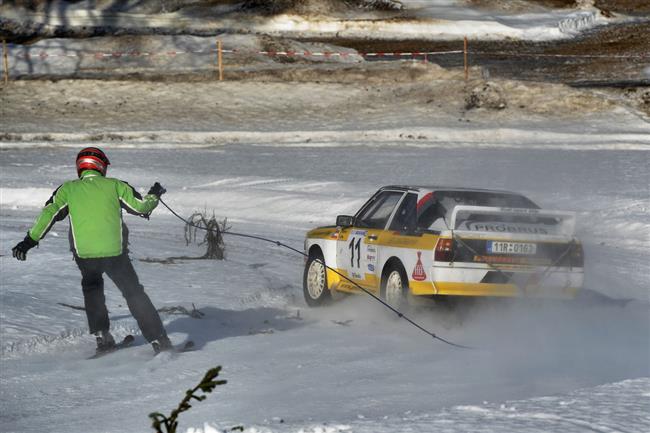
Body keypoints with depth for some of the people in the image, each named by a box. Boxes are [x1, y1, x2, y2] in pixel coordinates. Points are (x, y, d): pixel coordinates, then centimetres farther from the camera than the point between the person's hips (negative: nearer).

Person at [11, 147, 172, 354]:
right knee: (134, 293, 14)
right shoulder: (114, 185, 8)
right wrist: (154, 196, 30)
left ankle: (102, 336, 18)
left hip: (85, 255, 1)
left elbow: (49, 214, 1)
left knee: (92, 288, 30)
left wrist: (29, 240, 4)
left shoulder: (68, 189, 9)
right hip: (115, 252, -1)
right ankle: (159, 339, 7)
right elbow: (141, 206, 10)